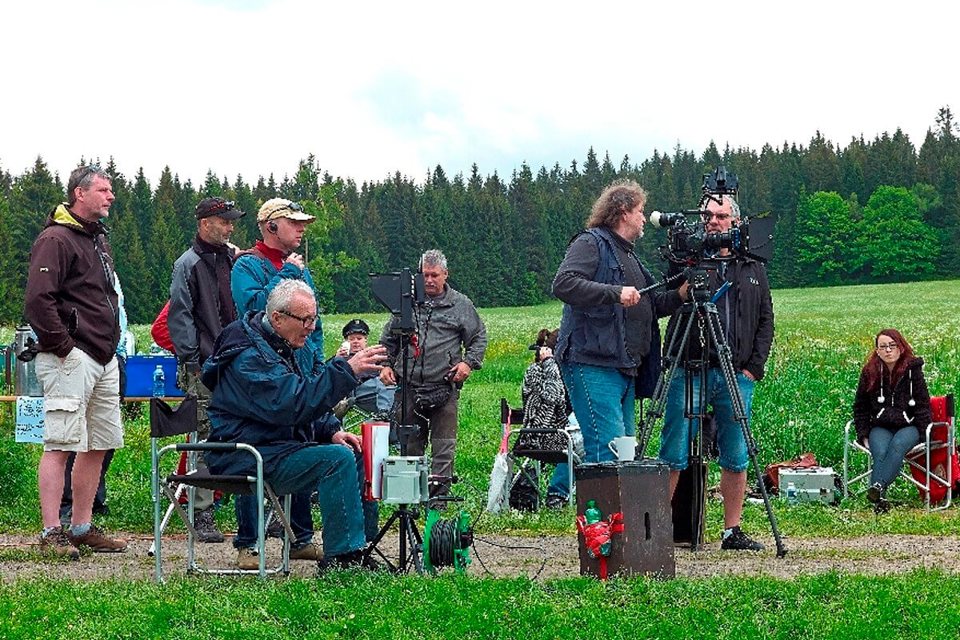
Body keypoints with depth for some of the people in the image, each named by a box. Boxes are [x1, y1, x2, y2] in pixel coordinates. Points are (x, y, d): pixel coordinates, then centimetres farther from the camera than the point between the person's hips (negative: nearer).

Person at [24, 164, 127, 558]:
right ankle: (51, 533, -6)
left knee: (99, 445, 10)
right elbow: (38, 300, -20)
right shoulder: (55, 240, -11)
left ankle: (81, 528, 18)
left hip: (104, 359, 10)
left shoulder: (98, 238, 19)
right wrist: (63, 347, -17)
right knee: (60, 445, -8)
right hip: (71, 359, -9)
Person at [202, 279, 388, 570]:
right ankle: (340, 559, -23)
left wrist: (330, 433, 4)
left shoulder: (277, 346, 16)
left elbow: (295, 411, 23)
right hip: (246, 460, -11)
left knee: (355, 453, 3)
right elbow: (291, 404, -31)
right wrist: (345, 370, -32)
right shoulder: (250, 355, -19)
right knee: (337, 459, -25)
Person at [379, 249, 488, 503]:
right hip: (409, 386, 2)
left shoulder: (460, 305, 7)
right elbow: (389, 337, 20)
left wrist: (469, 362, -3)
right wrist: (385, 364, 7)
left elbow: (479, 337, 12)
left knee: (444, 444, -3)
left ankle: (440, 491, 0)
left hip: (444, 386, -2)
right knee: (409, 442, 6)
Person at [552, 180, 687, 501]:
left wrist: (682, 294, 9)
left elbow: (651, 306, 26)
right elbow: (563, 283, -19)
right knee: (607, 449, -17)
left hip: (625, 367, 10)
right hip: (592, 364, -10)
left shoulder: (628, 255, 26)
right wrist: (616, 293, -23)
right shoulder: (591, 243, -3)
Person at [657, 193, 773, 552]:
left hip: (737, 375, 3)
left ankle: (732, 532, 12)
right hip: (690, 372, -3)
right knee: (673, 456, -4)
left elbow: (766, 320, 14)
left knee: (736, 459, 5)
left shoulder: (753, 267, 14)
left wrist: (754, 367, 4)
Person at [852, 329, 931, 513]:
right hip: (880, 427, 1)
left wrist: (922, 433, -6)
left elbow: (923, 405, 4)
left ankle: (878, 486, -52)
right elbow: (860, 407, 14)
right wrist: (863, 434, 4)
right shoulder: (870, 372, 4)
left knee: (898, 445, -36)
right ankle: (880, 498, -43)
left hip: (908, 426, -1)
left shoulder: (913, 370, 0)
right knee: (880, 452, -32)